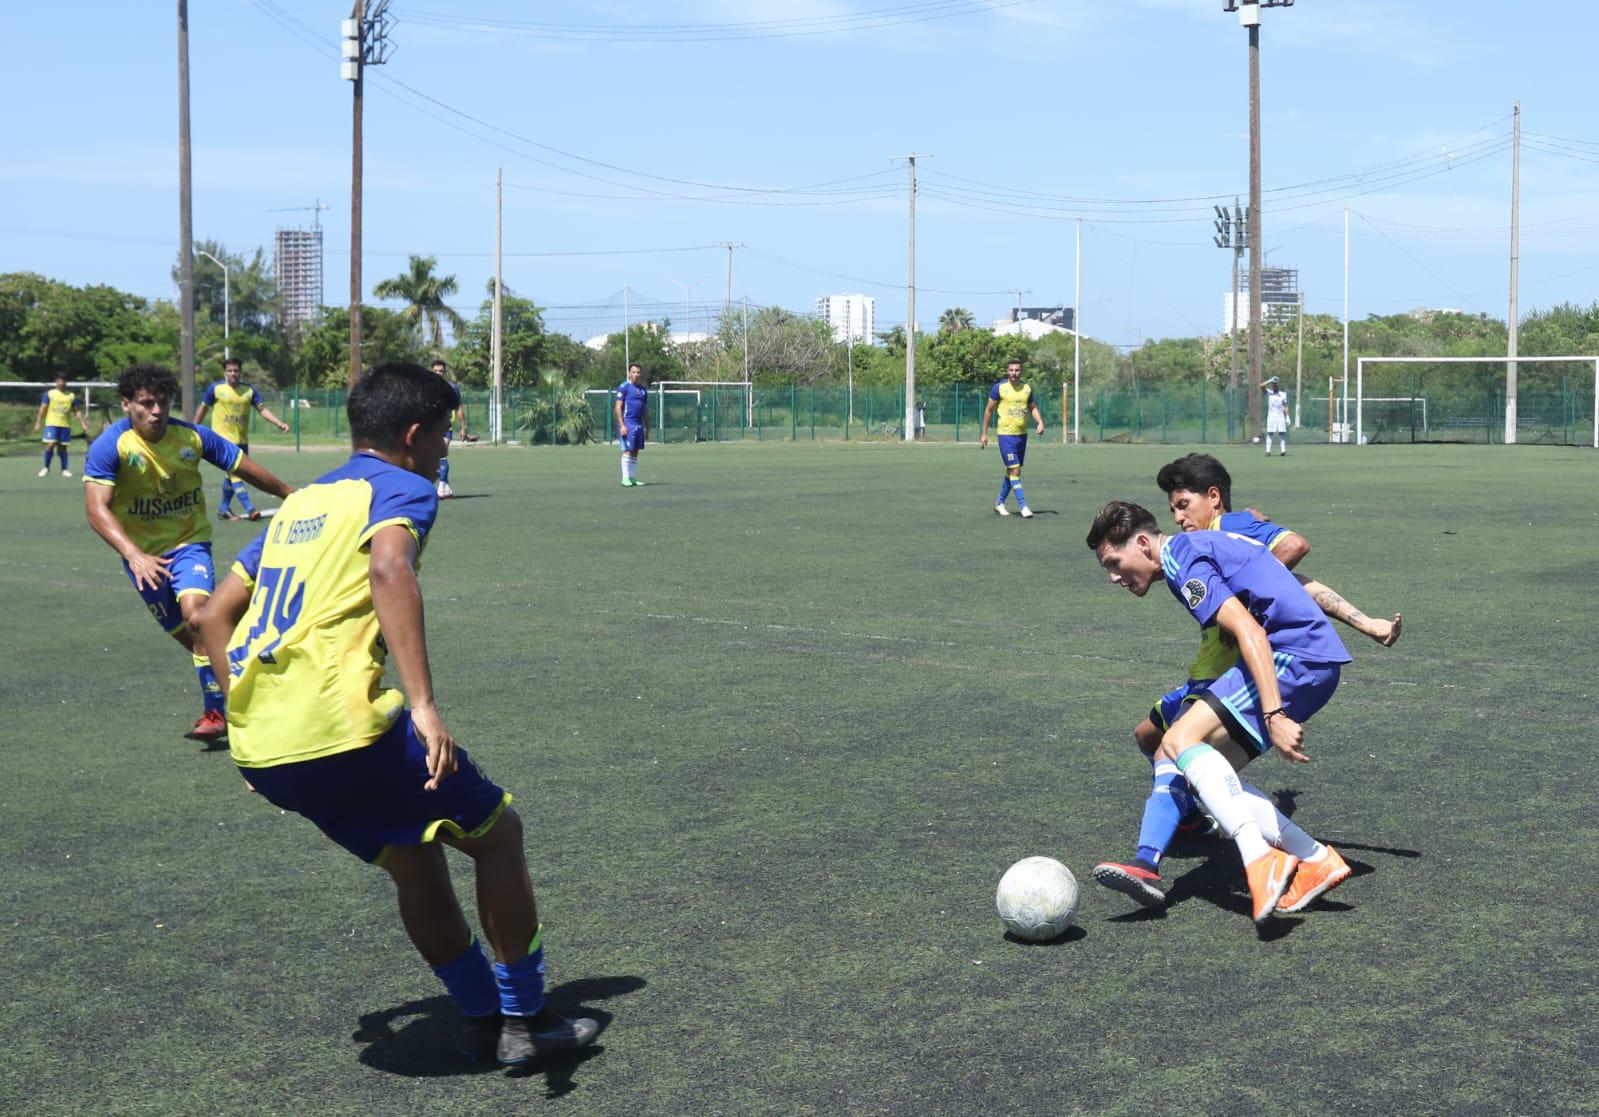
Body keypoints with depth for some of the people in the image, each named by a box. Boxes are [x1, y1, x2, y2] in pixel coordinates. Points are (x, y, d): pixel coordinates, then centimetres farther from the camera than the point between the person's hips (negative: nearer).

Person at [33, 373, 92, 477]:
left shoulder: (71, 396, 9)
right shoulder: (49, 394, 4)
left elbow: (77, 411, 10)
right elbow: (43, 409, 1)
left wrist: (83, 424, 1)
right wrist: (38, 422, -7)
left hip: (65, 425, 2)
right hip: (52, 424, -2)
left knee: (63, 448, 6)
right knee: (50, 445, -13)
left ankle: (65, 470, 12)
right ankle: (46, 468, 1)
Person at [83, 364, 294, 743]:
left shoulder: (192, 437, -12)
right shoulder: (110, 446, -18)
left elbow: (245, 469, 0)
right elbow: (97, 508, -27)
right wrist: (134, 555, -40)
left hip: (189, 542, -1)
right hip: (143, 554, 1)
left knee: (195, 611, -26)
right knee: (185, 634, 8)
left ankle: (215, 710, -17)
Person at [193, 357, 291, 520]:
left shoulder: (249, 390, 5)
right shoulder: (215, 389, -3)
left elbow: (262, 409, 1)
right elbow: (202, 409, 7)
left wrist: (278, 423, -13)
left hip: (241, 440, 5)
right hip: (223, 439, -4)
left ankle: (224, 509, 26)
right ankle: (249, 508, -23)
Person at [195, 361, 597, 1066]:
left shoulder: (300, 502, 24)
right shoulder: (403, 488, 1)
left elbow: (215, 615, 25)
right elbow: (388, 567, -23)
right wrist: (424, 706, -29)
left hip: (256, 747, 8)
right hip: (340, 726, -8)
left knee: (414, 858, 25)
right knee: (497, 830, 11)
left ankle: (482, 1019, 32)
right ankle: (525, 1020, 18)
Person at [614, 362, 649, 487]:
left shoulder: (643, 389, 16)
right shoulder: (623, 387, -4)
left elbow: (645, 410, 21)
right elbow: (618, 407, -9)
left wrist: (647, 428, 18)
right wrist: (621, 425, -17)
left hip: (639, 425, 7)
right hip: (628, 424, -7)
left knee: (635, 452, 7)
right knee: (627, 451, -9)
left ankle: (633, 478, 11)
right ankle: (625, 479, -7)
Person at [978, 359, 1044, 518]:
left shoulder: (1027, 388, 6)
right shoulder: (999, 388, -6)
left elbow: (1033, 408, 17)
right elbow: (989, 410, 1)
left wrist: (1040, 422, -3)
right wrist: (984, 433, 0)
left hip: (1022, 434, 5)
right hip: (1006, 434, -5)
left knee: (1011, 471, 12)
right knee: (1015, 470, -12)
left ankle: (1000, 503, 27)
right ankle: (1023, 507, -11)